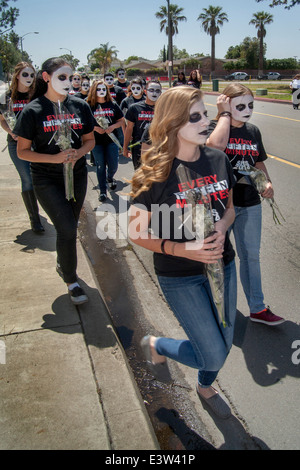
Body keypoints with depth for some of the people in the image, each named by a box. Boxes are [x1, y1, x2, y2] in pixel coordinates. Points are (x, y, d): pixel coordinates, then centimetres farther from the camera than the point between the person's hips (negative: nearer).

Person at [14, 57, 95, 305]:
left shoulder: (80, 106, 1)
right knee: (67, 228, -11)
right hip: (47, 180, -4)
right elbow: (23, 151, -8)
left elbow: (90, 139, 10)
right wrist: (54, 158, -21)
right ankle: (71, 280, 8)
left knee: (68, 226, 15)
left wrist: (78, 153, -12)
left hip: (77, 175, 4)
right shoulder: (33, 111, -9)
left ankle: (63, 264, 42)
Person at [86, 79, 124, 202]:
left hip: (111, 139, 1)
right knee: (100, 166, 3)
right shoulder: (89, 106, 0)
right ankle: (103, 190, 14)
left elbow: (121, 120, 7)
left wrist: (113, 127, -11)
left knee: (113, 165, 1)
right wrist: (96, 128, -15)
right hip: (97, 141, -1)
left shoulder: (113, 105, 5)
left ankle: (110, 177, 37)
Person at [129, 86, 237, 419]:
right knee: (213, 356, 0)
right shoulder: (157, 173, -18)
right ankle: (156, 345, 30)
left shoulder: (218, 160, -3)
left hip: (222, 265, 6)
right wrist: (182, 249, -25)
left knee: (224, 344, 19)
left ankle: (205, 387, 52)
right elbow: (136, 232, -14)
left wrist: (221, 229, -13)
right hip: (180, 277, -5)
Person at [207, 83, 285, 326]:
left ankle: (257, 308, 24)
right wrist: (225, 114, -22)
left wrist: (267, 183, -2)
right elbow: (216, 144, -35)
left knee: (251, 256, 11)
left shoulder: (253, 131, 6)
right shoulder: (214, 128, -10)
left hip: (249, 203, 5)